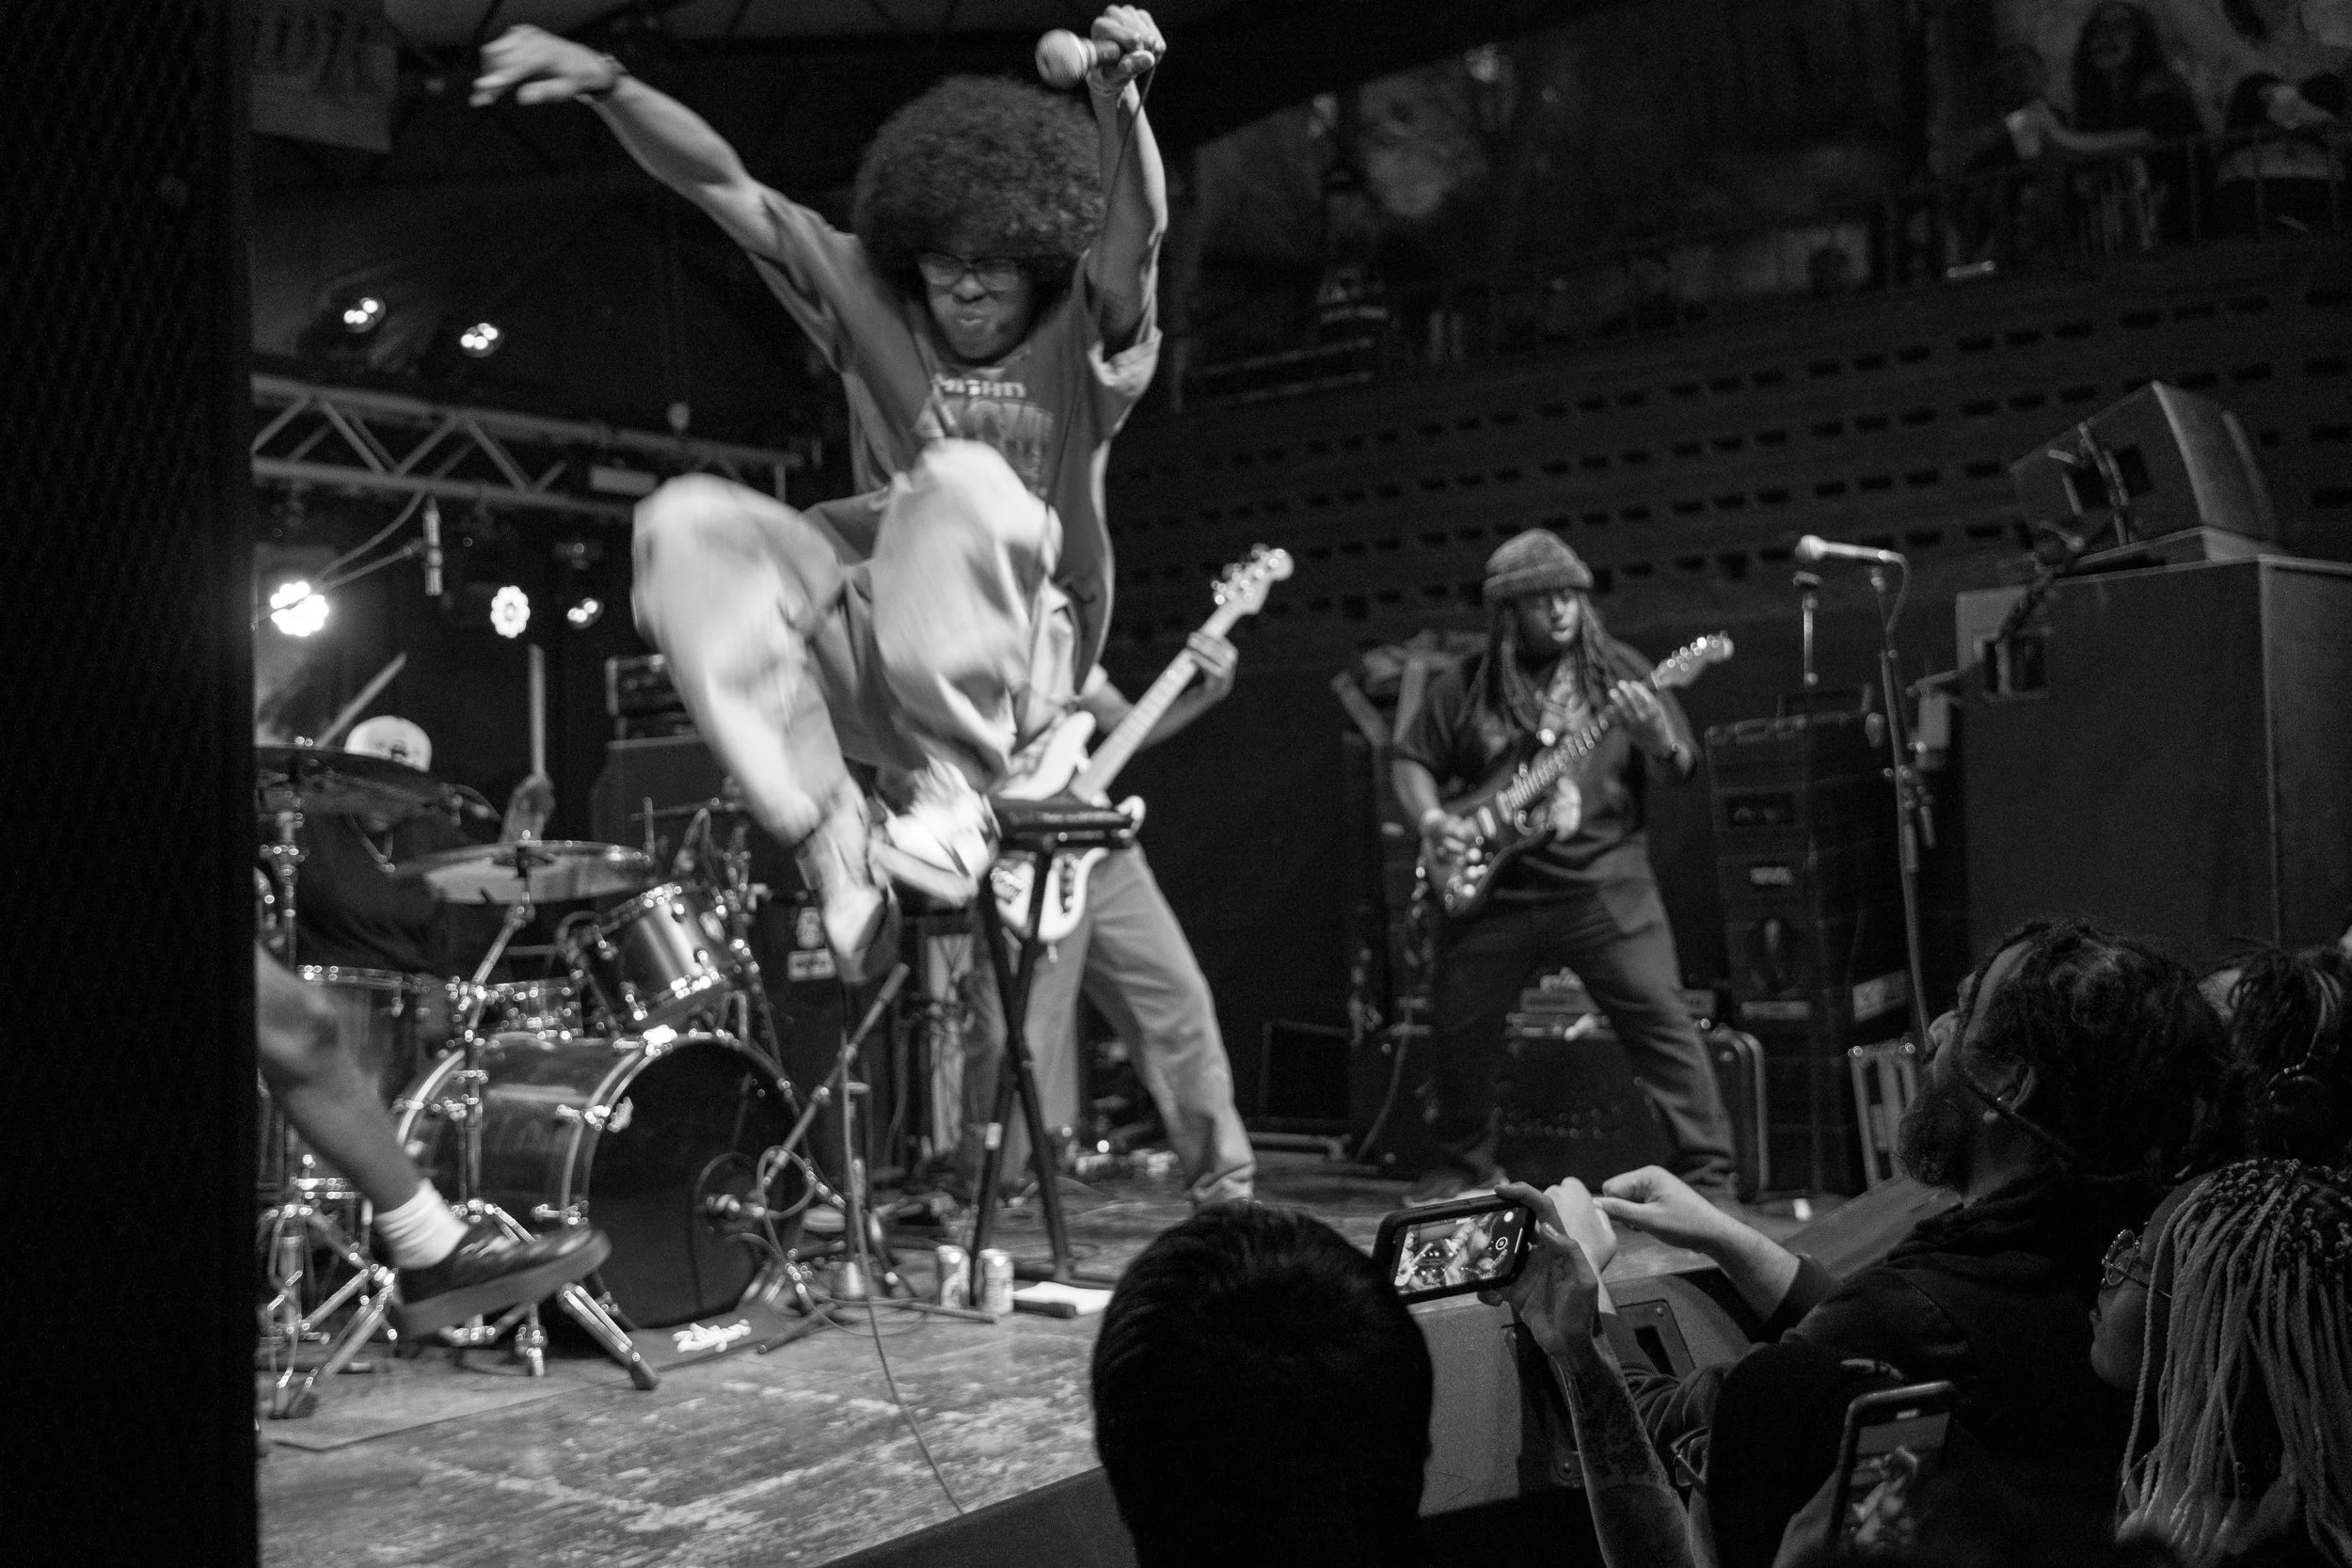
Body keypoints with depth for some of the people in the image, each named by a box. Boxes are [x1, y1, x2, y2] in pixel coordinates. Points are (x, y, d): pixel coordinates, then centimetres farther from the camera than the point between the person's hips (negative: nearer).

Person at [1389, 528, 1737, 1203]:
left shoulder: (1619, 672, 2)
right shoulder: (1465, 687, 4)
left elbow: (1682, 771, 1)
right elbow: (1409, 759, 12)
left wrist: (1655, 735, -21)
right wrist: (1430, 817, -6)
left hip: (1604, 886, -2)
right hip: (1494, 891, 2)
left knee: (1661, 1018, -12)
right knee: (1458, 1025, 9)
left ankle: (1708, 1175, -2)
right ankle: (1464, 1163, 31)